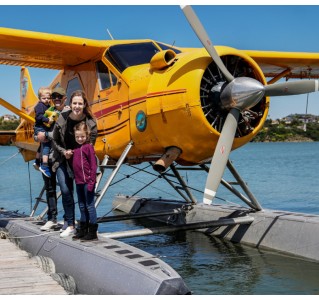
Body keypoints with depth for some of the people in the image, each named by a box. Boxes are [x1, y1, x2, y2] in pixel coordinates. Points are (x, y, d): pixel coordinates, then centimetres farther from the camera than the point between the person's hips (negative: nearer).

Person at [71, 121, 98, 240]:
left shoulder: (88, 147, -9)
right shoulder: (76, 148, 12)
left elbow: (93, 165, -12)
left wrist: (92, 181, -15)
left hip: (87, 181, -8)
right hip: (79, 182, 8)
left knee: (89, 206, -2)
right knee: (82, 206, 15)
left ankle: (92, 232, 5)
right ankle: (83, 230, 26)